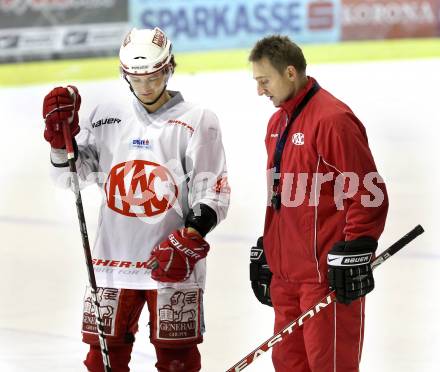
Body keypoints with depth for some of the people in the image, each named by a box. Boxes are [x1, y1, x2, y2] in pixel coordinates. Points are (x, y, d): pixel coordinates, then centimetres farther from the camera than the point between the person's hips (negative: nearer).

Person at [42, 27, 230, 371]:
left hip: (173, 262, -3)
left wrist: (188, 240, -19)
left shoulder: (198, 120, -3)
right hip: (114, 257, 3)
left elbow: (213, 194, -6)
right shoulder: (107, 115, 7)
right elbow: (70, 175, 13)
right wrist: (61, 133, -3)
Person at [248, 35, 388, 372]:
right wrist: (265, 248, 24)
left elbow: (369, 193, -17)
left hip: (327, 274, -9)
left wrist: (355, 251, -19)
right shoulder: (278, 122, 15)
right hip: (286, 273, 9)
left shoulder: (332, 119, -15)